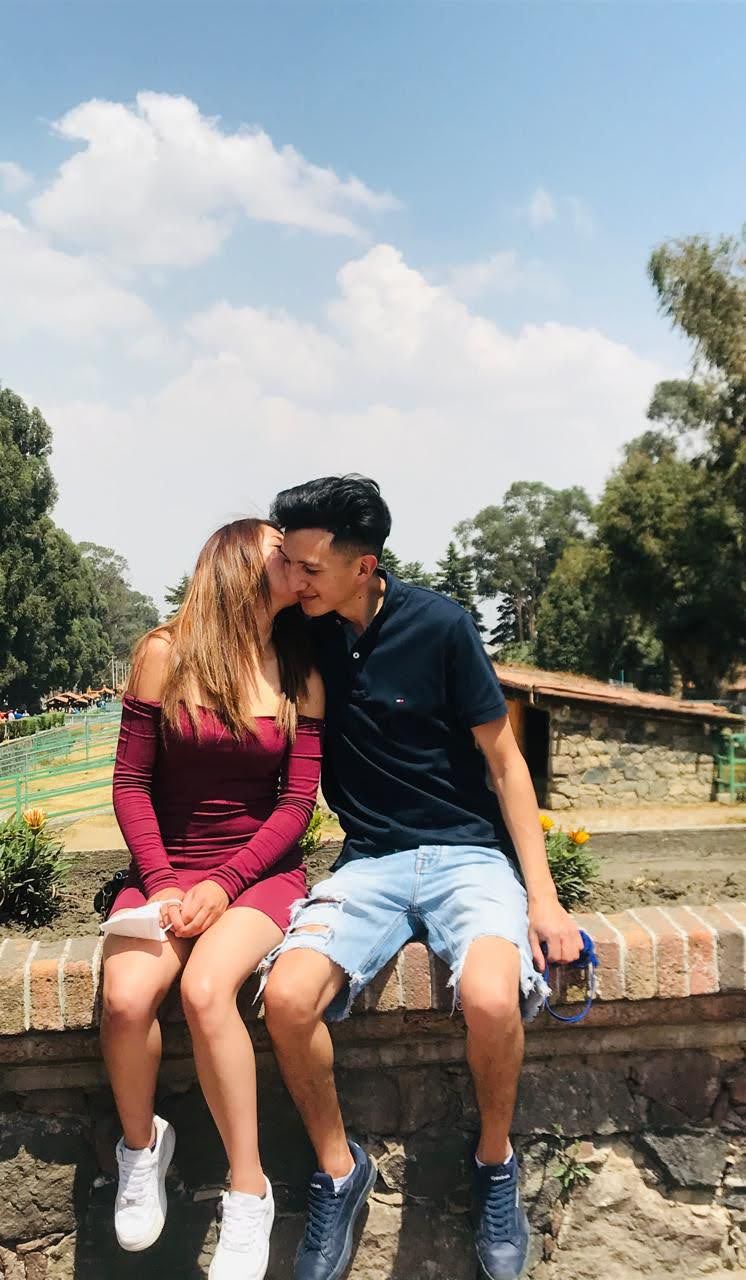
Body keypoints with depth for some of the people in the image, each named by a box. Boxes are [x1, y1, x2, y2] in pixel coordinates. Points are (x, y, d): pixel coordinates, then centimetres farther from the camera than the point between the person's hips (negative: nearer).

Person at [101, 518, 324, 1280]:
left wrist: (225, 884, -14)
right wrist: (161, 883, -13)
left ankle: (248, 1190, -9)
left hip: (262, 871, 0)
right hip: (167, 866, 1)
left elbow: (298, 802, -1)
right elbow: (131, 782, -1)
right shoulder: (166, 654, -3)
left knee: (205, 988, -29)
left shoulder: (300, 673, 1)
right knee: (125, 995, -26)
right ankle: (140, 1146, 6)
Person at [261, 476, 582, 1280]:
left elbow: (503, 760, -4)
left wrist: (542, 896, -9)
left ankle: (495, 1162, 1)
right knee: (286, 995, -25)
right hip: (368, 860, 3)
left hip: (467, 850, -3)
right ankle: (338, 1170, 4)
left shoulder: (438, 625, -10)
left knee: (491, 998, -32)